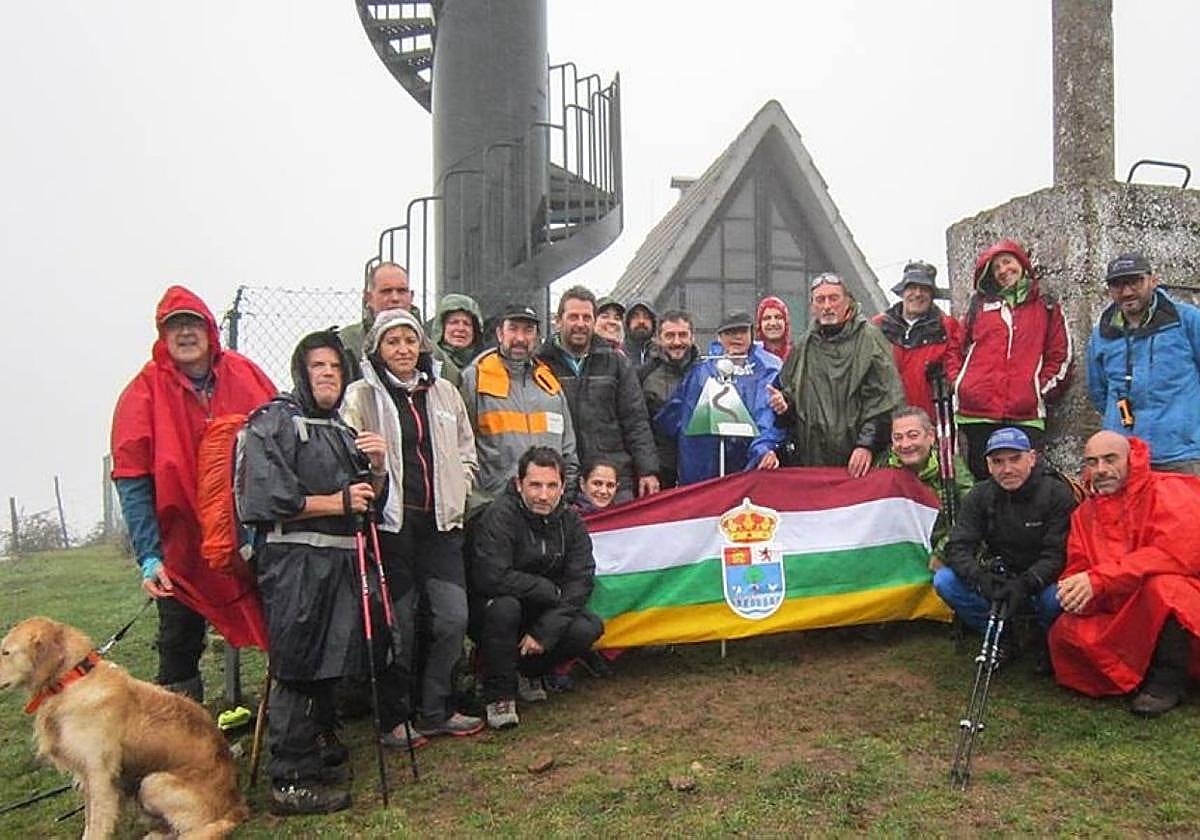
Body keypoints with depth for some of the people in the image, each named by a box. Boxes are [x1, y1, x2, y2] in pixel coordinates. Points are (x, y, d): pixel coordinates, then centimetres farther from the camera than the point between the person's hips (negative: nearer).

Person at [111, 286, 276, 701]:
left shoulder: (246, 375, 2)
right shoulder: (145, 393, -4)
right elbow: (133, 483, -8)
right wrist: (148, 558, -16)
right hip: (183, 548, -2)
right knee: (179, 650, 7)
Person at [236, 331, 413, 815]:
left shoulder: (344, 432, 23)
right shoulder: (274, 421, -3)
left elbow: (368, 501, 25)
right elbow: (262, 498, -15)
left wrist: (377, 469, 3)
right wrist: (336, 502, -11)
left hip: (342, 561, 8)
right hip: (294, 562, -8)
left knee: (324, 667, 12)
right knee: (297, 668, -6)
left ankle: (308, 762, 26)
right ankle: (290, 783, 3)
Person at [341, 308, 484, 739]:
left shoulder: (445, 393, 13)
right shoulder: (360, 397, -1)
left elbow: (467, 454, 19)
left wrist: (455, 495, 8)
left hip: (440, 523, 4)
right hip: (390, 523, -4)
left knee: (453, 618, 2)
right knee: (399, 623, 3)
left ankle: (436, 710, 19)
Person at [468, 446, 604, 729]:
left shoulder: (570, 521, -4)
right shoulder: (500, 515, -21)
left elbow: (580, 582, -9)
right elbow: (492, 578, -32)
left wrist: (544, 632, -21)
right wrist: (551, 591, -21)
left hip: (542, 614, 5)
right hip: (488, 610, -4)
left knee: (589, 629, -20)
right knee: (503, 606, -37)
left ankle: (529, 672, 9)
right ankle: (498, 695, -16)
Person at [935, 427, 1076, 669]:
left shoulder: (1058, 494, -13)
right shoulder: (979, 496, -4)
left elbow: (1057, 554, -19)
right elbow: (958, 547, -11)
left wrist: (1025, 584, -37)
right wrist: (979, 577, -32)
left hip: (1041, 580, -3)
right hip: (998, 578, 3)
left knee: (1055, 597, -38)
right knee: (944, 580, -21)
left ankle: (1048, 642, 1)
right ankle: (1000, 639, 1)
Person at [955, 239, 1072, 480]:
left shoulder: (1047, 308, 15)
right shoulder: (979, 304, 18)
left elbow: (1061, 356, 12)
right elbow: (958, 347, 16)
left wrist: (1042, 390, 0)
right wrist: (958, 385, 4)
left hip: (1026, 413, -1)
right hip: (978, 410, 1)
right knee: (982, 477, 3)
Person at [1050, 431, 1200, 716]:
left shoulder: (1171, 492, -9)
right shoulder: (1085, 513, 10)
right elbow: (1077, 569, 8)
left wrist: (1099, 579, -28)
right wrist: (1076, 590, -19)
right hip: (1124, 615, 5)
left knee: (1161, 585, -36)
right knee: (1065, 633, -17)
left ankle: (1168, 679, -15)